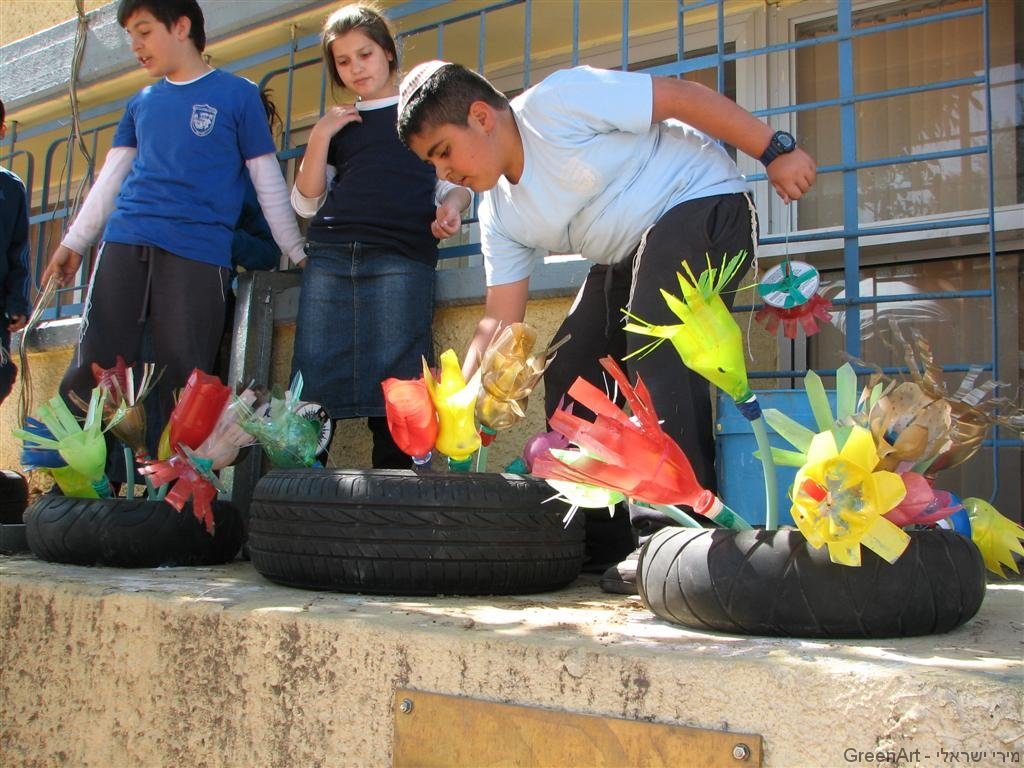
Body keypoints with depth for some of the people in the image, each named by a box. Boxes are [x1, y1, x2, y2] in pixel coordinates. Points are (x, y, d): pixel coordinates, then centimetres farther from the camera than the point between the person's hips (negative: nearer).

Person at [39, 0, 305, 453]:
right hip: (124, 244, 4)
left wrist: (298, 253, 6)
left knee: (182, 380, -8)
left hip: (199, 251, -4)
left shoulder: (237, 94, 8)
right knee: (94, 365, -4)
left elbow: (268, 181, 7)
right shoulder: (141, 103, 22)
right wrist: (73, 243, 18)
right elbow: (110, 178, 24)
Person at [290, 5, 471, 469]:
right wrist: (320, 137, 7)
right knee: (314, 384, -5)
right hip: (329, 256, 3)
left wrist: (450, 208, -9)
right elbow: (306, 203, 18)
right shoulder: (338, 123, 25)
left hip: (400, 256, -3)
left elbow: (456, 181, 14)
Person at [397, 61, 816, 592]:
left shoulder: (554, 104, -22)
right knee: (569, 370, 3)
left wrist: (775, 152, -20)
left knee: (656, 353, -26)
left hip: (701, 204, -9)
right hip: (628, 256, 9)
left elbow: (680, 95, -20)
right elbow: (500, 320, -3)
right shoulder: (499, 215, 1)